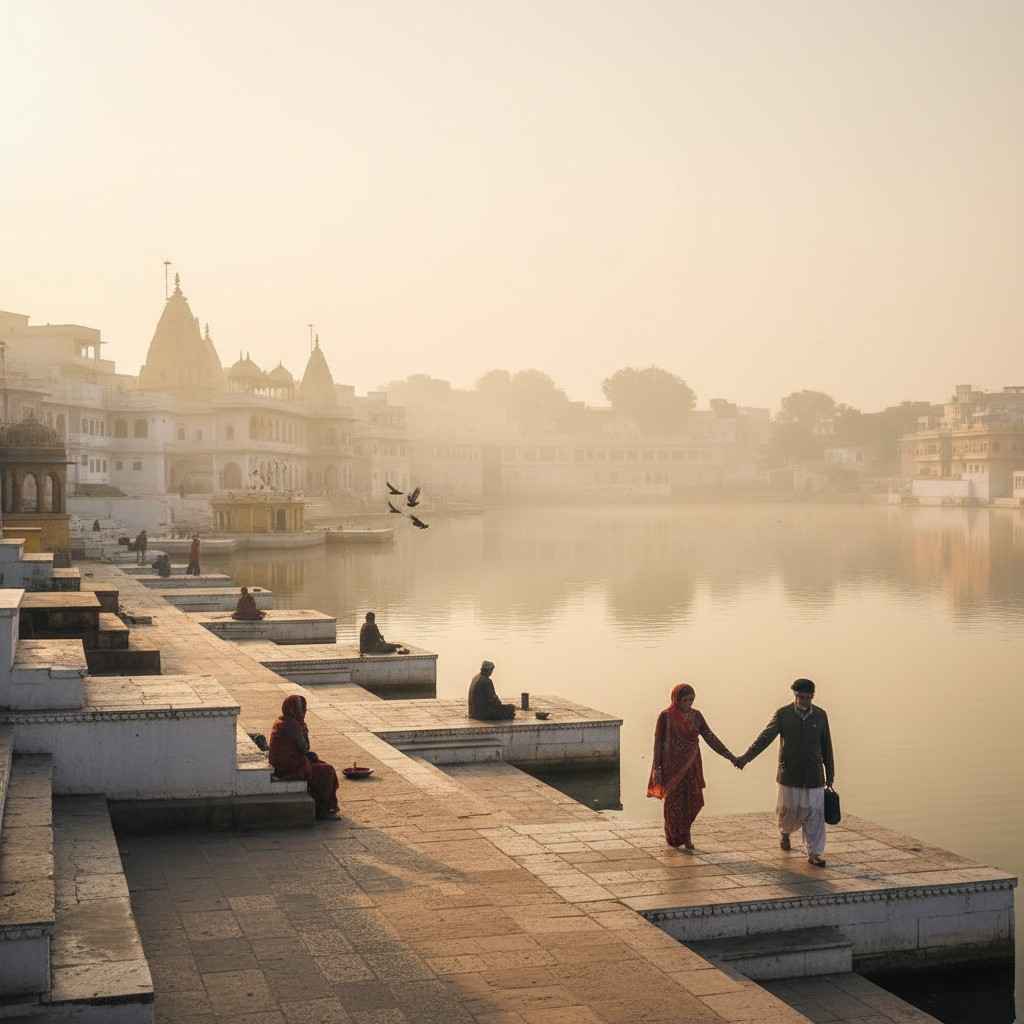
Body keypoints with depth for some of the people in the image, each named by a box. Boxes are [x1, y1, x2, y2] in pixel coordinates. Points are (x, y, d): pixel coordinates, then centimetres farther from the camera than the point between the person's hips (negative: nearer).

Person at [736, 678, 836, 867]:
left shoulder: (820, 715, 1)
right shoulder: (783, 714, -6)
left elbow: (826, 747, 8)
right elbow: (765, 737, -15)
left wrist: (830, 774, 10)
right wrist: (747, 757, -28)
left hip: (814, 775, 1)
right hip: (789, 774, -1)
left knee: (814, 815, -3)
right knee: (789, 811, 8)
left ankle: (814, 853, 5)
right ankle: (785, 832, 40)